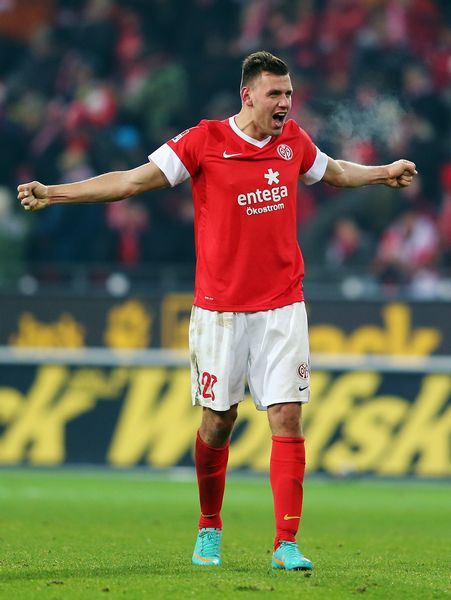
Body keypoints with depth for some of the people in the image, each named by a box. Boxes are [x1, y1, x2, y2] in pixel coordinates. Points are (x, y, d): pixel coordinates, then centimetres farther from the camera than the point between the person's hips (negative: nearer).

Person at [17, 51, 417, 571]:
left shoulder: (294, 140, 6)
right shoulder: (204, 141, -7)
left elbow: (333, 172, 29)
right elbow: (132, 180, -7)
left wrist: (384, 173, 40)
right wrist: (52, 194, -14)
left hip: (282, 307, 2)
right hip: (220, 308, -2)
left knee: (287, 418, -8)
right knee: (218, 420, 5)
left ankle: (287, 544, -8)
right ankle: (209, 528, 27)